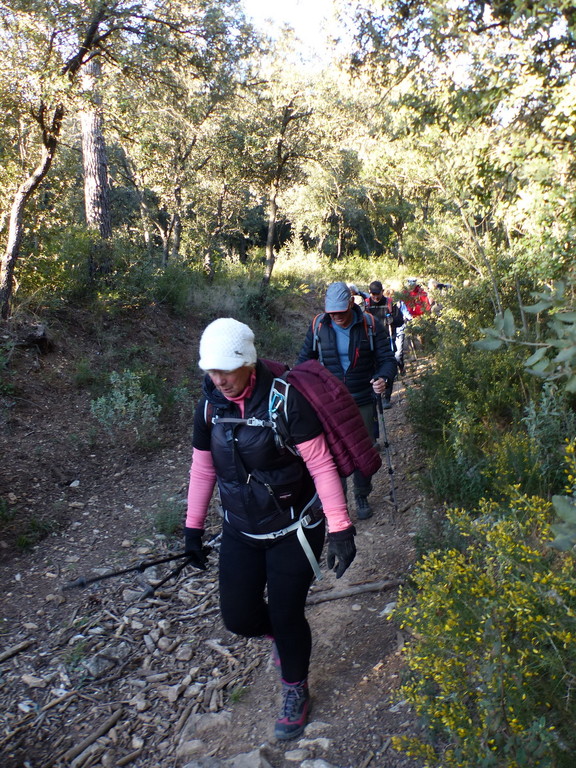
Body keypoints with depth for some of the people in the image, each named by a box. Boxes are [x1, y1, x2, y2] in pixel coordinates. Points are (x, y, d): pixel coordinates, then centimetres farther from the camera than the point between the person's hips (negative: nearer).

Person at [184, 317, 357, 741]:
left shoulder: (286, 400, -22)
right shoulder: (209, 404, -6)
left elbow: (320, 464, -18)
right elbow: (203, 467, 5)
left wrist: (340, 528, -19)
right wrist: (193, 527, 10)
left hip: (294, 528, -4)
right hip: (240, 530, 5)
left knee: (287, 615, 4)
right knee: (239, 616, 6)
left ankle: (296, 691, 35)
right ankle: (279, 635, 44)